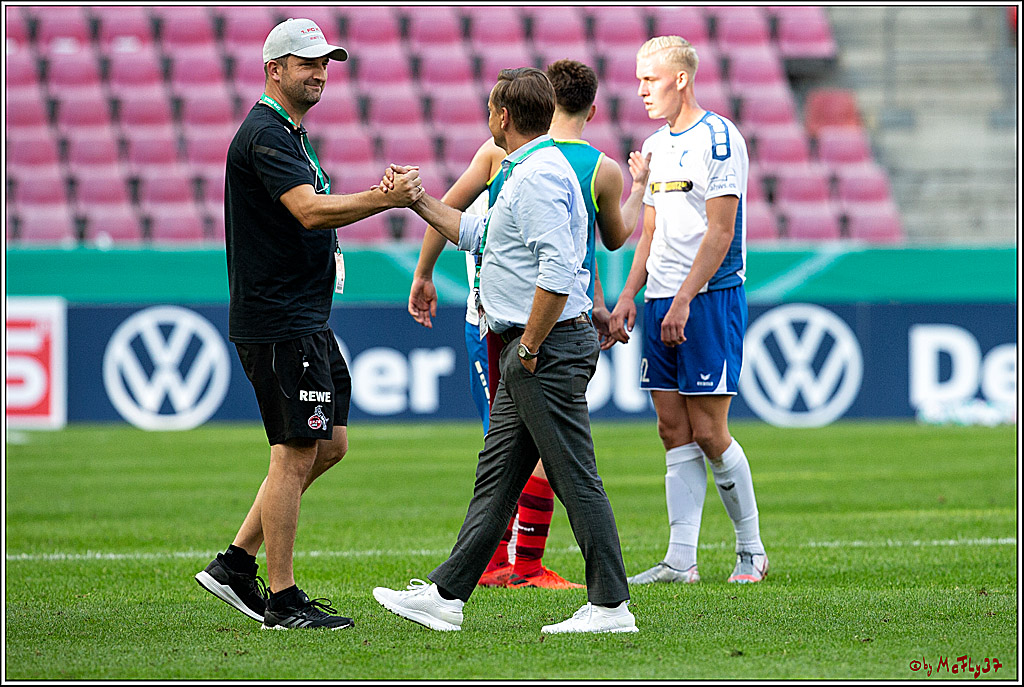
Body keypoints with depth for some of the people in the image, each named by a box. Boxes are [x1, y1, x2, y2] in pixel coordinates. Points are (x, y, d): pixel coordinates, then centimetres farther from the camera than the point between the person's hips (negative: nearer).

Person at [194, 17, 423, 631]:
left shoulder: (290, 135, 19)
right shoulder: (265, 136, -15)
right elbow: (310, 210, -28)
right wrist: (384, 198, -32)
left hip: (306, 320, 11)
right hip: (278, 322, -11)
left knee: (330, 442, 12)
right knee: (295, 453, -8)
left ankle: (237, 563, 15)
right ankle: (282, 599, -3)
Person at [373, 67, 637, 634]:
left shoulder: (539, 177, -17)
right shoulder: (528, 171, 18)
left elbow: (556, 273, -26)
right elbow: (480, 236, 32)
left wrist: (530, 347, -20)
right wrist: (419, 203, 31)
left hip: (550, 348, -11)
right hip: (527, 354, 11)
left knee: (576, 480, -7)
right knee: (495, 476, 12)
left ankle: (610, 605, -5)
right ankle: (446, 595, 17)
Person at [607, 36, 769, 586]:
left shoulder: (718, 138, -10)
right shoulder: (656, 146, 16)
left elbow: (720, 232, -16)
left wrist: (683, 302, -20)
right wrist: (628, 297, 11)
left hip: (710, 296, -8)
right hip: (664, 301, 8)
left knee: (708, 432, -7)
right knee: (674, 431, 4)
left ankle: (751, 550, 6)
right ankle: (680, 561, 4)